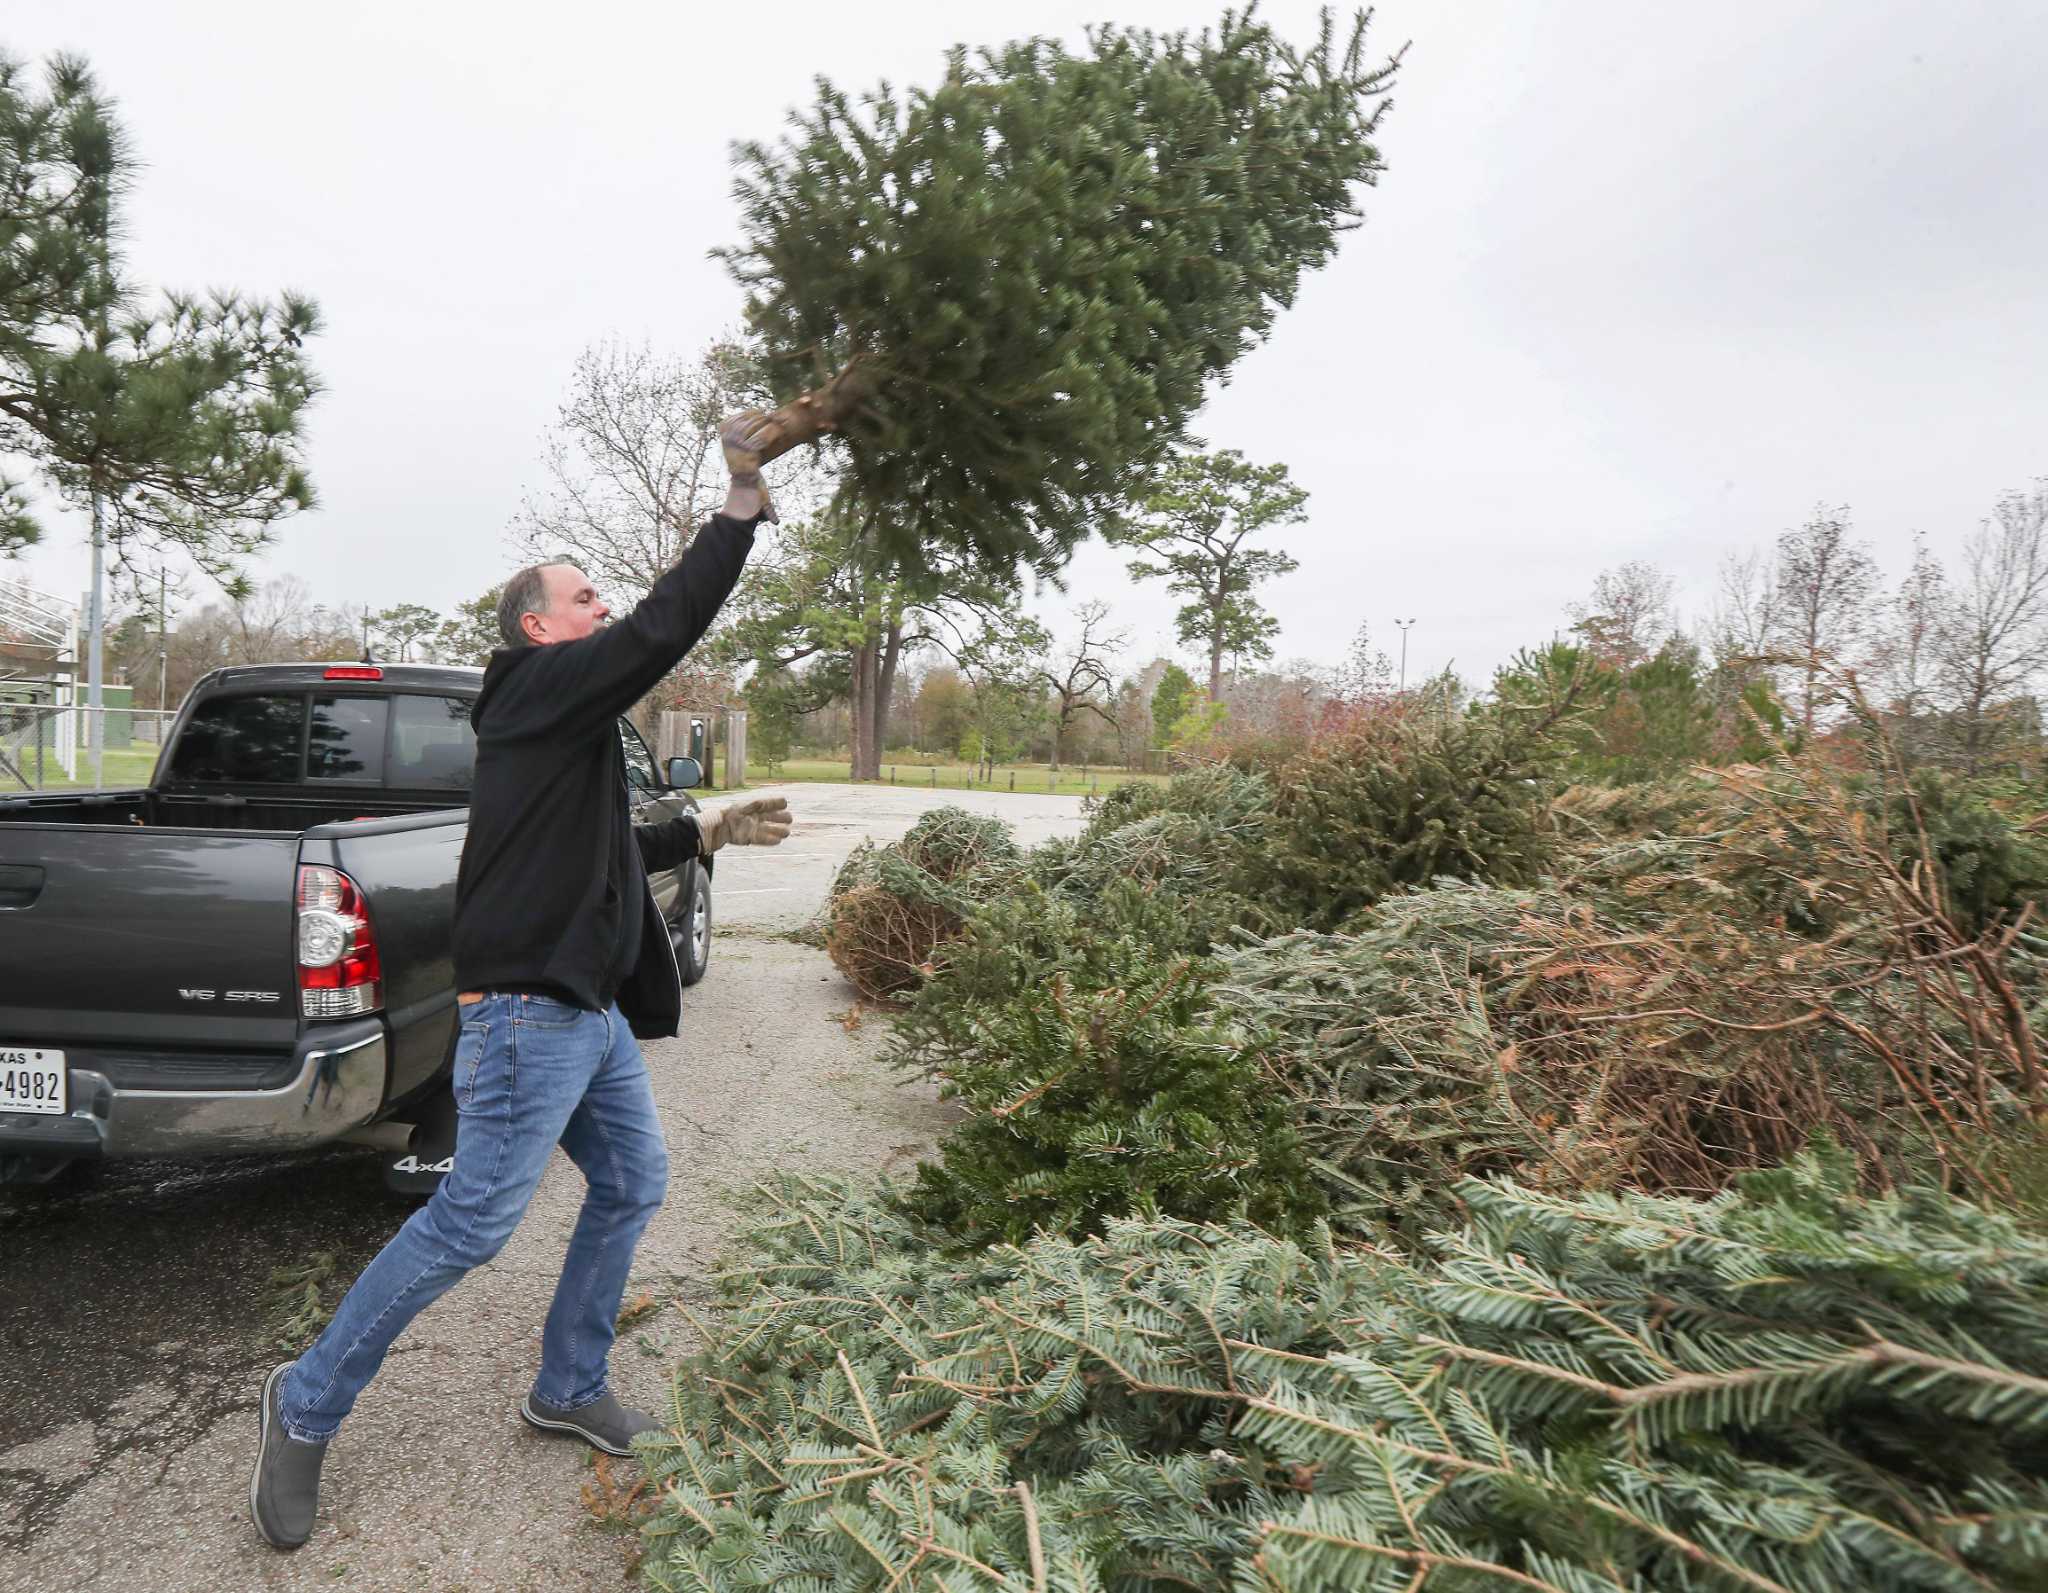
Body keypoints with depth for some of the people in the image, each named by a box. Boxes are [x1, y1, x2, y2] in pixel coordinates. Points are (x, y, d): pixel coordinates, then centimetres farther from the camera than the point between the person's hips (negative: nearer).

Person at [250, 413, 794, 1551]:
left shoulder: (571, 723, 20)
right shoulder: (540, 687, -9)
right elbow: (668, 627, -20)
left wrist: (710, 833, 21)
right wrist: (746, 500, -16)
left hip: (593, 1010, 10)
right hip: (529, 1009, -10)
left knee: (634, 1187, 14)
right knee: (475, 1221, -4)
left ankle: (569, 1388, 29)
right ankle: (308, 1406, 16)